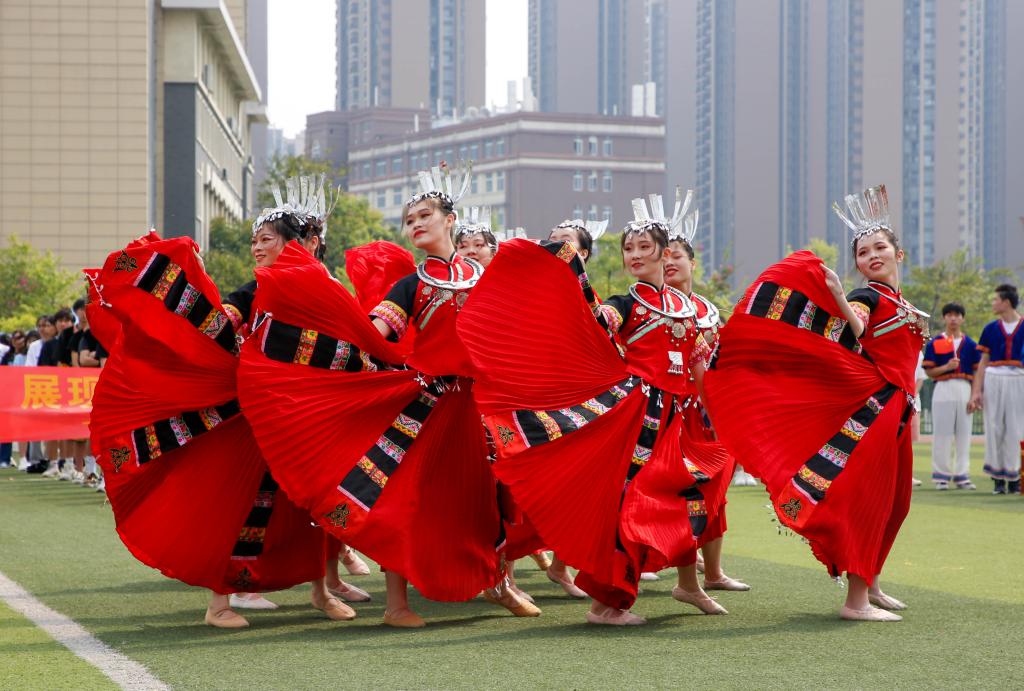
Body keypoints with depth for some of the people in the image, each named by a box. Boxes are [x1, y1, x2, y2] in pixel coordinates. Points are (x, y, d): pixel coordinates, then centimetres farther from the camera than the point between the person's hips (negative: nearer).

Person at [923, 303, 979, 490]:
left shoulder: (970, 344, 9)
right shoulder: (934, 343, 3)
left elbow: (977, 372, 9)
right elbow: (929, 371, 0)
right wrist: (946, 367, -16)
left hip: (965, 390, 2)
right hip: (943, 389, -2)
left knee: (964, 433, 4)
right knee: (942, 433, -3)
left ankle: (961, 475, 10)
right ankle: (941, 476, 3)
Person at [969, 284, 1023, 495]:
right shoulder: (991, 328, 8)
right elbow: (983, 362, 10)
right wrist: (976, 392, 3)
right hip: (993, 380, 2)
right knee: (994, 428, 2)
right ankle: (997, 477, 7)